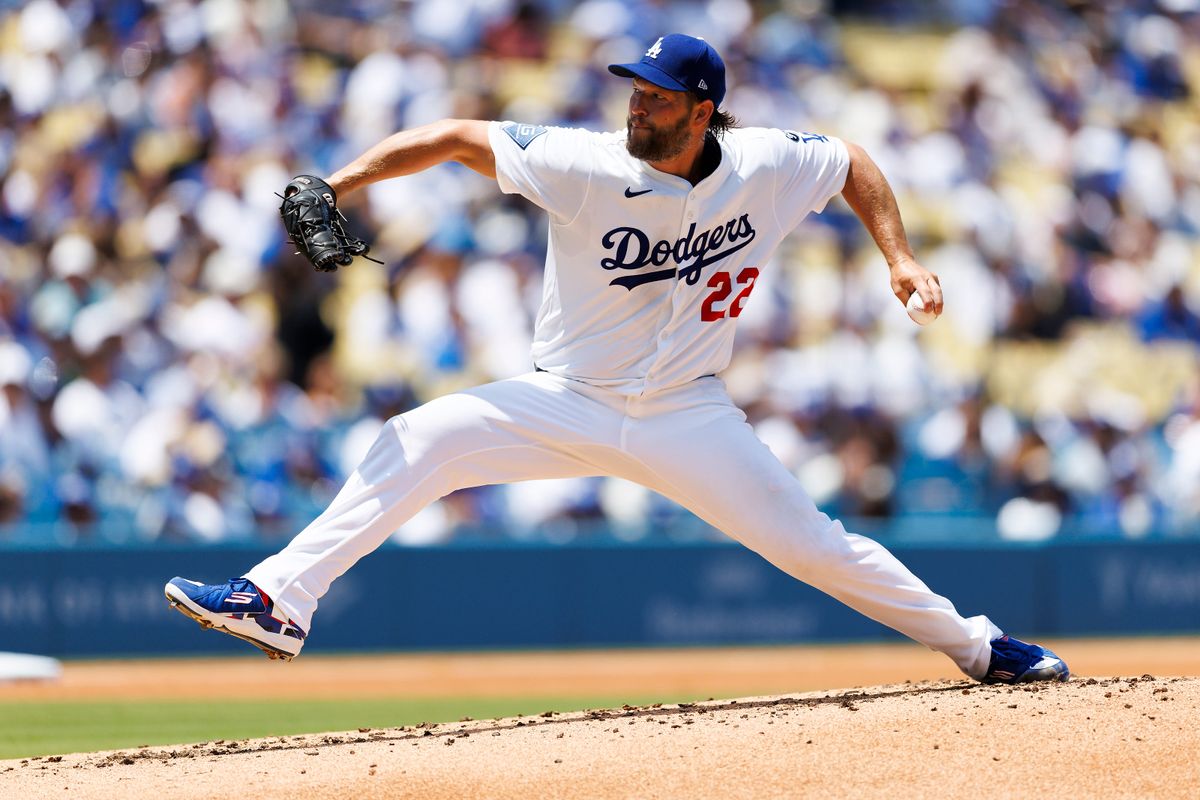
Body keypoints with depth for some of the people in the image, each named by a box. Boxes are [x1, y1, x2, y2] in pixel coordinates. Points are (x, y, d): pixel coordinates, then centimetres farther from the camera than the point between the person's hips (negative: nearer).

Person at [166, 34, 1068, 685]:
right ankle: (278, 602, -21)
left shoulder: (765, 167, -12)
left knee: (812, 544, -4)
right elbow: (459, 137, -15)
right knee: (418, 442, -20)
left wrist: (901, 257, -4)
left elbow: (852, 161, 7)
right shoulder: (586, 167, -18)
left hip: (688, 414, 1)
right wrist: (340, 184, -24)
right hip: (570, 404, 0)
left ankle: (975, 643, 15)